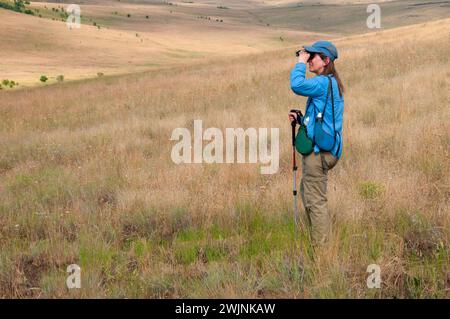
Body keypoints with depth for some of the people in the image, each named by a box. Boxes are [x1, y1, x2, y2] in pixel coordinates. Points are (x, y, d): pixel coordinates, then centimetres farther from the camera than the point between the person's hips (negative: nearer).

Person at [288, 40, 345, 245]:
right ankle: (325, 242, 25)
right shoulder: (332, 83, 17)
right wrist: (301, 119, 11)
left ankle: (321, 246, -2)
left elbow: (297, 85, -28)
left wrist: (301, 63, -13)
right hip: (327, 149, 10)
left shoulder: (324, 83, -15)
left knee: (315, 200, -6)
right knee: (306, 191, 19)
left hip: (318, 150, -10)